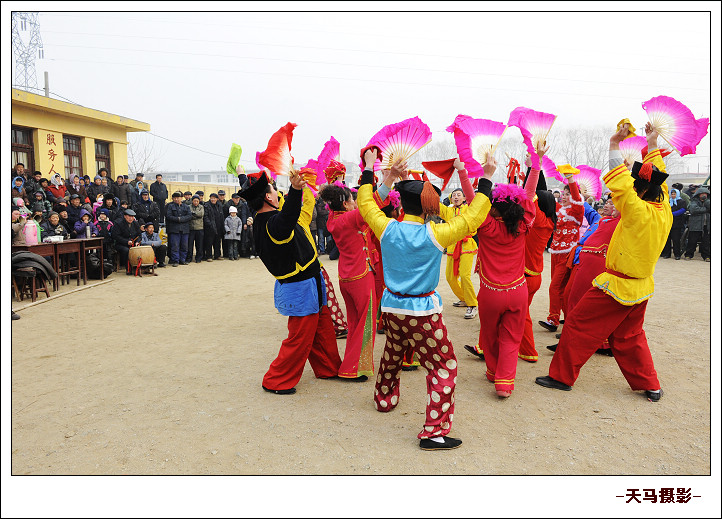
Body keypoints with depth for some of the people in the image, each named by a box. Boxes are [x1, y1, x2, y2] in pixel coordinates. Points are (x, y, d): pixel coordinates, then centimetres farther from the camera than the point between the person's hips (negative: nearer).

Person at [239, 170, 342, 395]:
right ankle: (276, 381, 16)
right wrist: (295, 190, -64)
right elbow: (289, 218, -51)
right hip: (302, 290, -11)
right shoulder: (274, 223, -27)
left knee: (323, 329, 22)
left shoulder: (262, 222, 5)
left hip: (309, 286, 11)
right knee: (300, 339, 1)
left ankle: (329, 368, 39)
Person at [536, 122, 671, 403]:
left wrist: (614, 146, -16)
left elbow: (618, 183, -25)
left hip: (617, 286, -8)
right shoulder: (664, 211, -1)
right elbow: (657, 178, 12)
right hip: (642, 287, 8)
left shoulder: (640, 212, -24)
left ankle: (562, 376, 12)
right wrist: (653, 145, 19)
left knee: (578, 325, 3)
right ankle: (650, 386, 28)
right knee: (629, 337, 22)